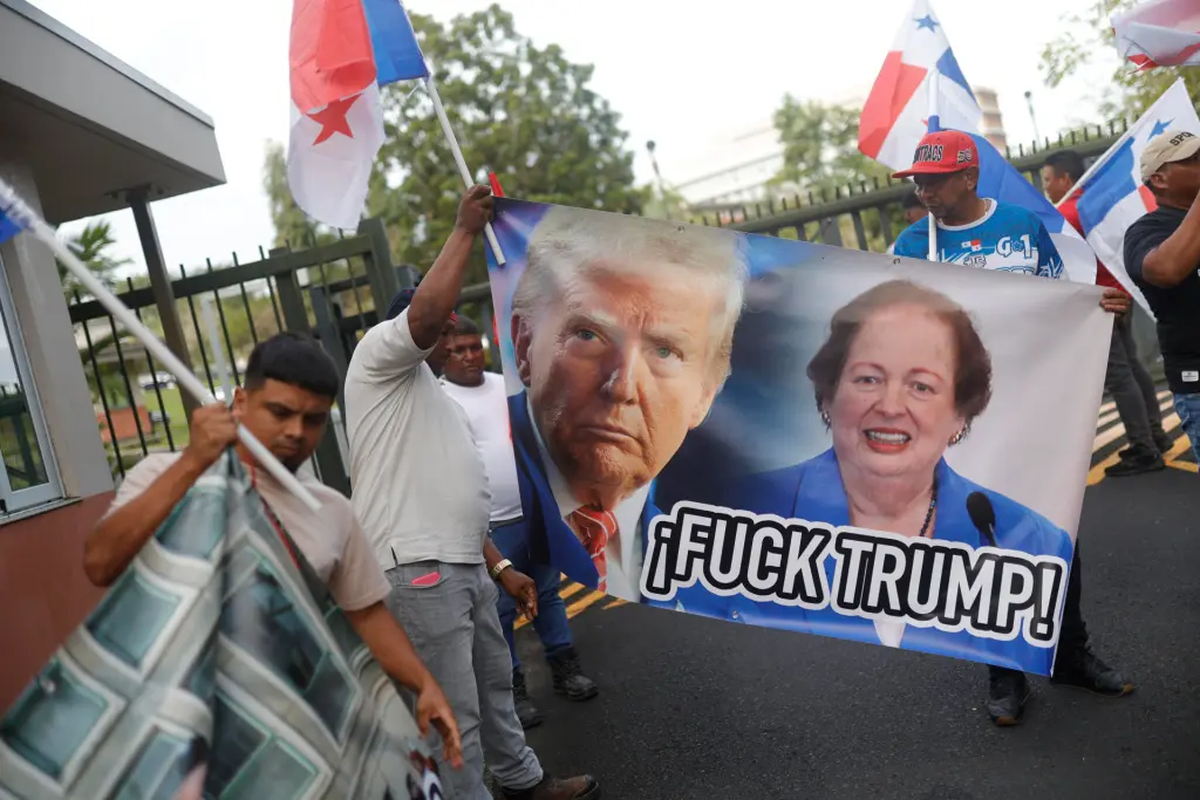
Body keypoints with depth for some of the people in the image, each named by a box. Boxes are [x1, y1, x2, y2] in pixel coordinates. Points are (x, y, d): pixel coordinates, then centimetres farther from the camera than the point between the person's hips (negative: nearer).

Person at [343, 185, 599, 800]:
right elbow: (426, 311, -25)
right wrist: (466, 229, -13)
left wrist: (501, 567, 20)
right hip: (419, 570, -10)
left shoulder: (433, 397, 26)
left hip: (464, 565, 10)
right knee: (454, 713, -3)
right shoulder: (379, 355, -1)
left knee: (493, 682, 23)